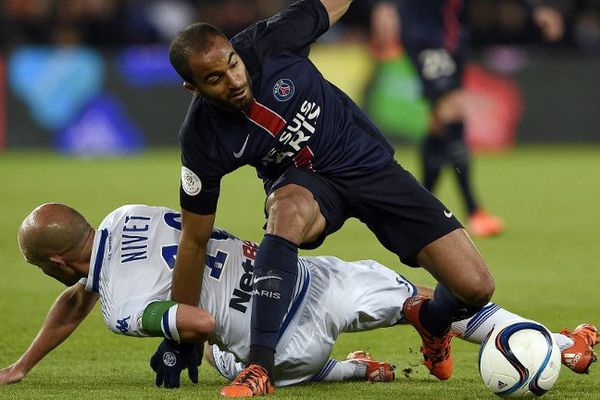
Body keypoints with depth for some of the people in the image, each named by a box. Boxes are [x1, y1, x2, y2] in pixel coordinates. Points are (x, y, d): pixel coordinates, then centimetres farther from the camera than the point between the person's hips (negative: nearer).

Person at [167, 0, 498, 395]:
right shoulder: (203, 140, -22)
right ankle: (259, 366, -37)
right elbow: (194, 241, -12)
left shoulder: (270, 43, -24)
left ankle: (431, 319, 27)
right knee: (288, 212, -42)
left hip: (368, 161, 2)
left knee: (475, 287, -11)